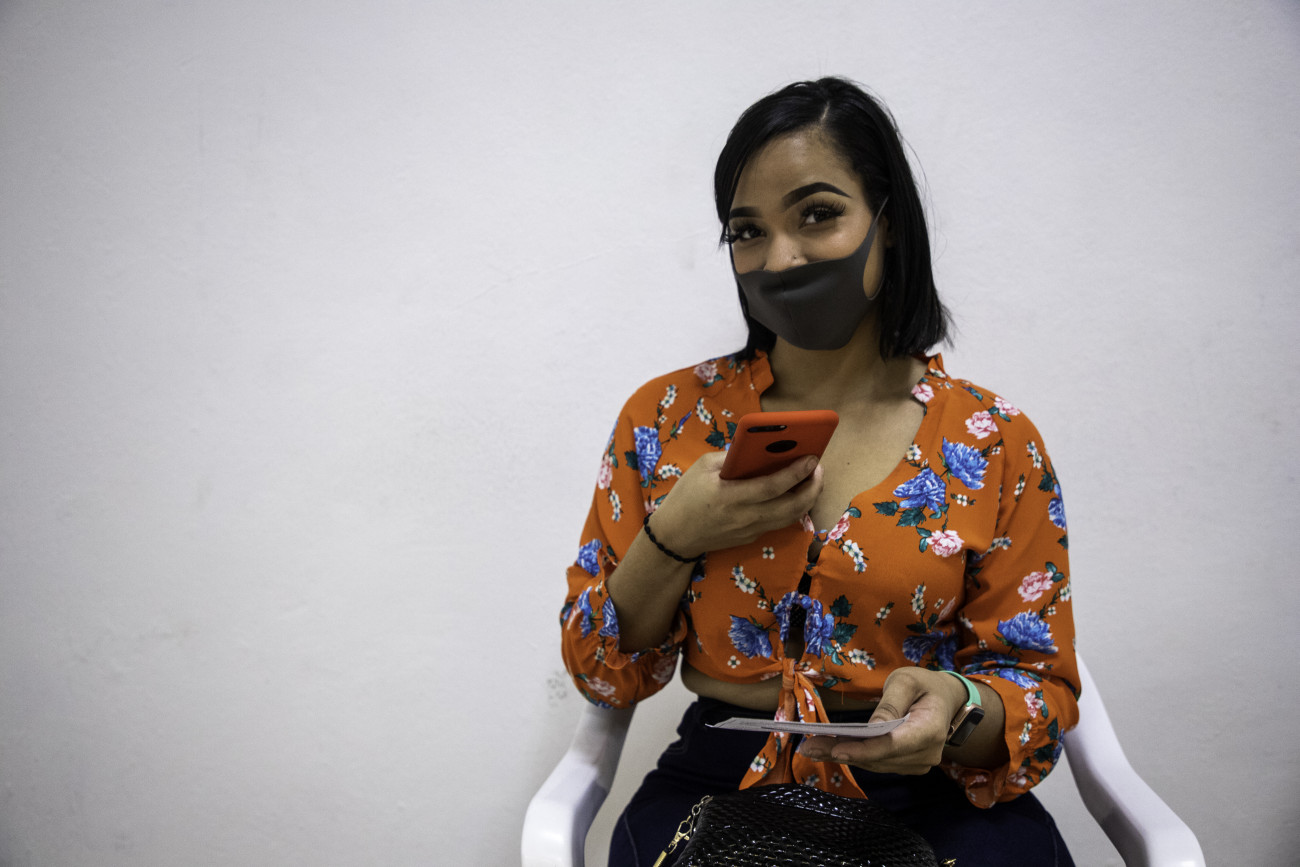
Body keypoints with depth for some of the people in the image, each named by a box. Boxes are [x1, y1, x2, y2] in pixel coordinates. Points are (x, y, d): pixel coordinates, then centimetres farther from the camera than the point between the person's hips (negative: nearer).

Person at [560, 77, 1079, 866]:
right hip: (718, 785, 0)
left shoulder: (995, 443, 0)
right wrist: (673, 540, -14)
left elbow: (1044, 690, 2)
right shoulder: (667, 417, 2)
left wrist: (955, 706, -21)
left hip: (930, 797, 1)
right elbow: (601, 674, 4)